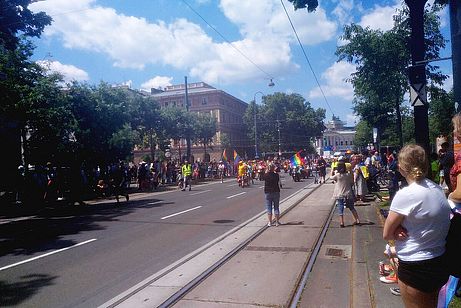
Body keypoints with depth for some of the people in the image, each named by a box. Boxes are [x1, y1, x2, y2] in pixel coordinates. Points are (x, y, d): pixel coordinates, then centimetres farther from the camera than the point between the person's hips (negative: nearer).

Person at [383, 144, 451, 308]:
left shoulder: (406, 194, -24)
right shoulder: (438, 189, -1)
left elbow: (386, 234, -15)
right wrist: (402, 227, -9)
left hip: (415, 268, -8)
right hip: (440, 263, 8)